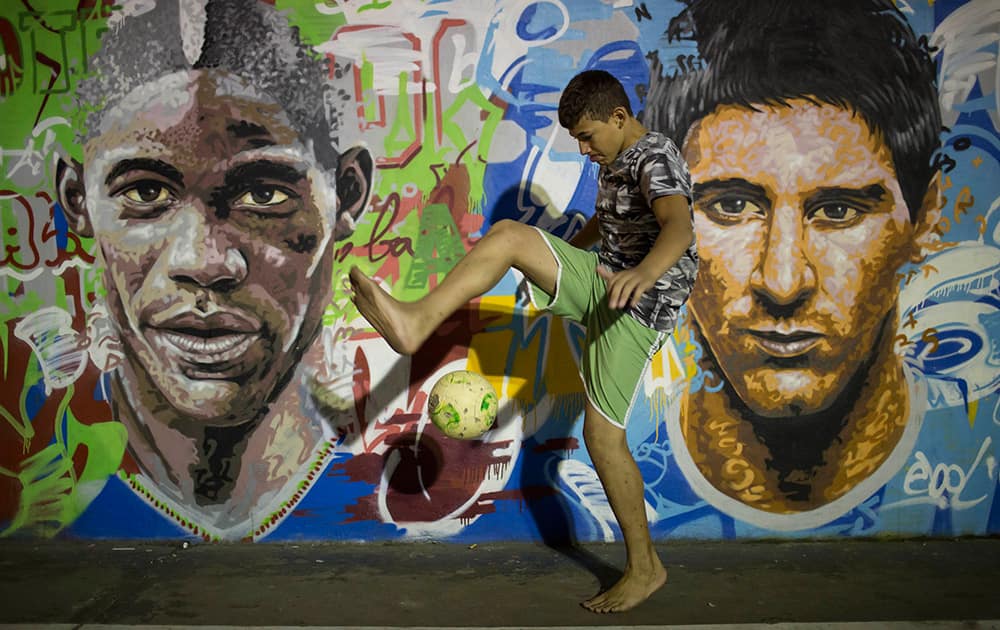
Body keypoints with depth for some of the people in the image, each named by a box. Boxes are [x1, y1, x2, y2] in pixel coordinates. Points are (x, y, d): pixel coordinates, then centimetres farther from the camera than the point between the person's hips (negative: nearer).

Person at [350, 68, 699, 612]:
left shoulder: (656, 159, -15)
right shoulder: (615, 161, 15)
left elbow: (679, 227, -36)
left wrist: (644, 272, -57)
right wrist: (553, 262, 43)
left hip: (639, 304, -8)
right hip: (604, 283, 9)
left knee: (602, 433, -9)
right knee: (507, 234, -12)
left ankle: (645, 567, 7)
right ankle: (416, 322, -29)